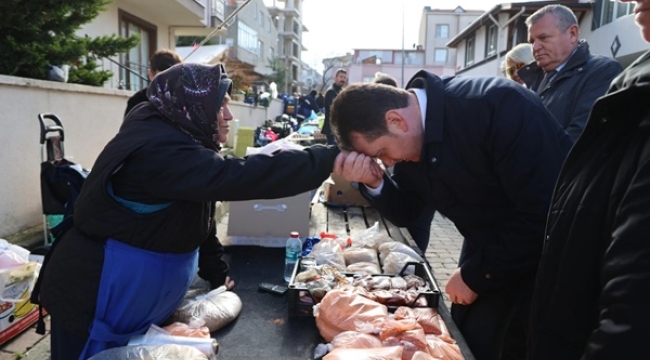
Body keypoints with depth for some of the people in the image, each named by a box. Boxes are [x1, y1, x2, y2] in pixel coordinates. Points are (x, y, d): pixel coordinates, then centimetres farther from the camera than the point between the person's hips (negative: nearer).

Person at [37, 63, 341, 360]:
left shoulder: (170, 140, 5)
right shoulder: (160, 150, -28)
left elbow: (198, 217, 11)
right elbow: (239, 177, -39)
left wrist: (217, 270, 14)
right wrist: (331, 159, -37)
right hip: (95, 298, -9)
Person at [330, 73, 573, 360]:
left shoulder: (501, 107, -31)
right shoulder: (409, 138, -9)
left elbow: (542, 216, -30)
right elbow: (405, 213, 0)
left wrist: (475, 274, -20)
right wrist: (373, 183, -21)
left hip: (543, 252, -6)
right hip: (487, 248, 6)